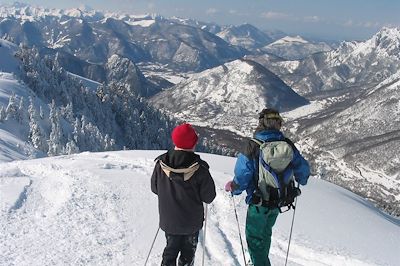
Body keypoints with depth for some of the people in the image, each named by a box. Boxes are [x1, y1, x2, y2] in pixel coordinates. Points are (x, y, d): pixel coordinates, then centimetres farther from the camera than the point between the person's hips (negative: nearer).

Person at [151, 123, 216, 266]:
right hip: (191, 222, -2)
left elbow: (155, 188, 0)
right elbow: (208, 197, -15)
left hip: (168, 220, 3)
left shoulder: (161, 164, -15)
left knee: (170, 250, 23)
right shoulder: (199, 168, -24)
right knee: (188, 252, 19)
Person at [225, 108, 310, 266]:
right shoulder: (287, 145, -11)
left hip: (259, 203, -5)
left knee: (254, 238, 15)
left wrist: (231, 188, 0)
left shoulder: (251, 147, -23)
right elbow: (303, 169, 0)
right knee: (265, 232, 28)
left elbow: (241, 179, -21)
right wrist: (301, 180, 23)